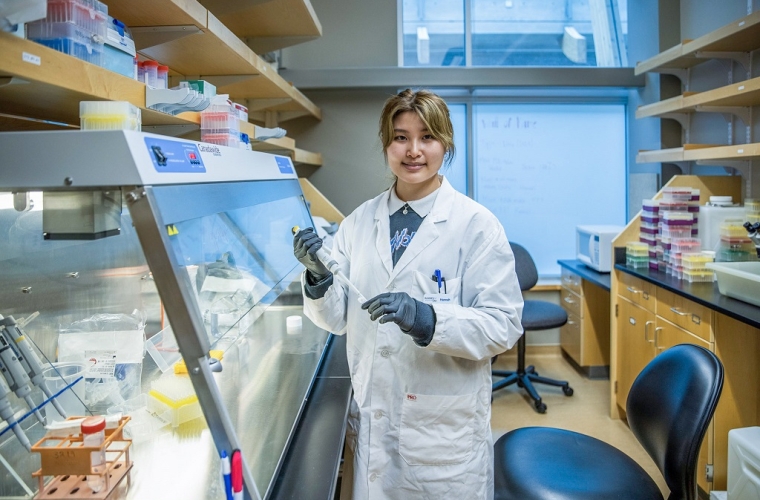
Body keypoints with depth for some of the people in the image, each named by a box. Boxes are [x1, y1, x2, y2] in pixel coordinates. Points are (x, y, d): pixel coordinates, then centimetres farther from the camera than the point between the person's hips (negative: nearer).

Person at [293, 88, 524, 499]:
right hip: (372, 419, 4)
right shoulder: (360, 220, 2)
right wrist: (319, 277, -16)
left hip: (445, 424, -3)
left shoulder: (476, 225, -9)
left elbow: (503, 326, -13)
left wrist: (427, 319, -27)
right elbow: (338, 317, 4)